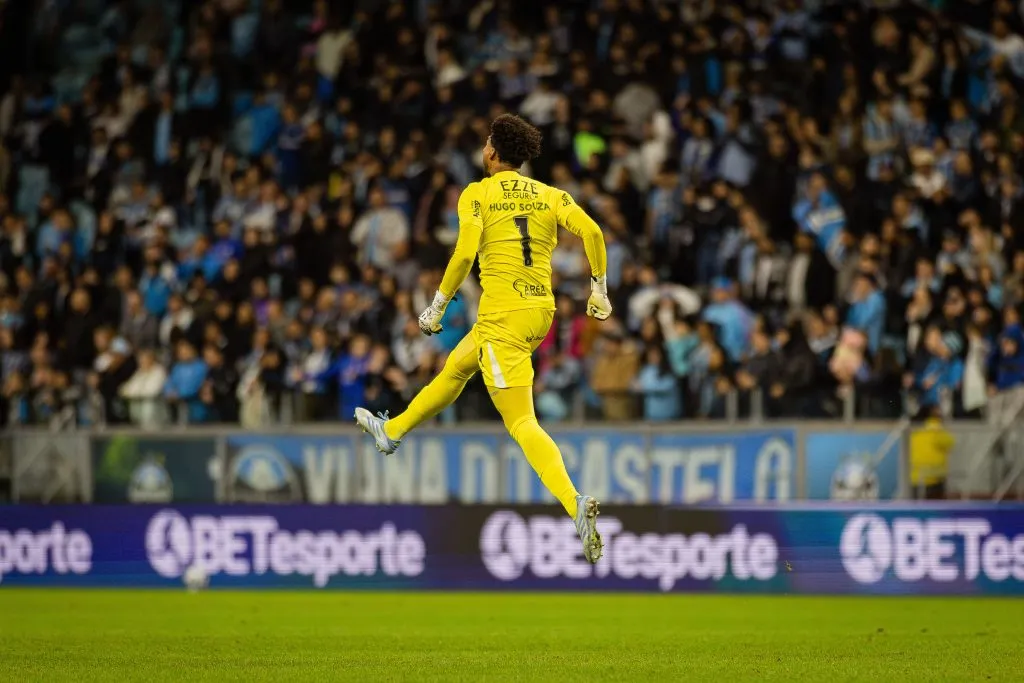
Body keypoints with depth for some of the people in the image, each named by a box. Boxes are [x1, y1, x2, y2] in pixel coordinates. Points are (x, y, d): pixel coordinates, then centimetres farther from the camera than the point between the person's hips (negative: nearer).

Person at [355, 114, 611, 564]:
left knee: (521, 423, -11)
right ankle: (392, 432, 52)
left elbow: (464, 254, -15)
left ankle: (574, 504, -31)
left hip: (502, 315, -7)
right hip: (541, 311, 7)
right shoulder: (551, 196, 8)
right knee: (455, 368, 31)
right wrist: (599, 290, 5)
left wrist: (436, 309, -5)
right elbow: (591, 232, -5)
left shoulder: (477, 194, -4)